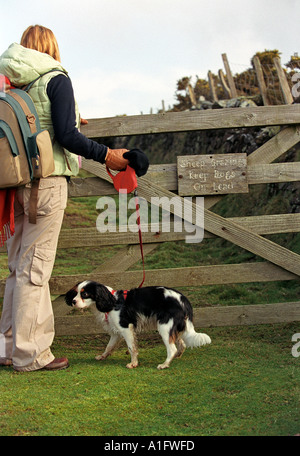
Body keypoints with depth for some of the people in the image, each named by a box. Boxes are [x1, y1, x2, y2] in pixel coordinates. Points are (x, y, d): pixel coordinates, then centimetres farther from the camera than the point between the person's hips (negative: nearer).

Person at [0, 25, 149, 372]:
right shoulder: (56, 80, -6)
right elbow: (66, 136, -14)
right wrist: (107, 155, -8)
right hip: (48, 181, -7)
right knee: (34, 268, -4)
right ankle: (31, 354, 2)